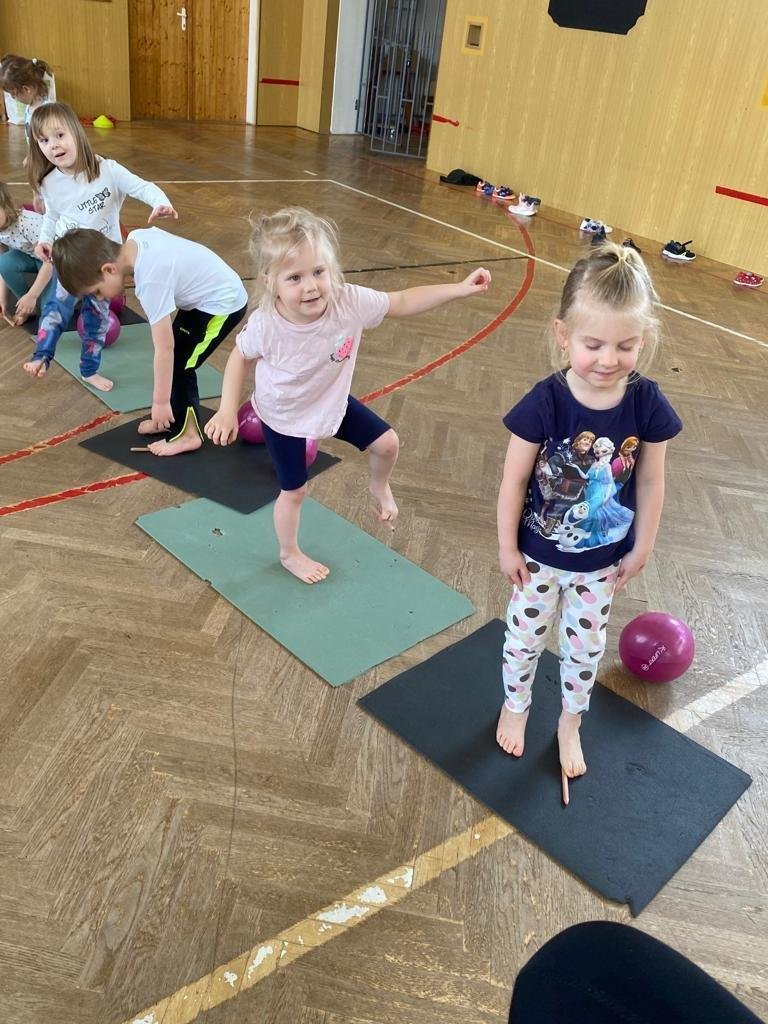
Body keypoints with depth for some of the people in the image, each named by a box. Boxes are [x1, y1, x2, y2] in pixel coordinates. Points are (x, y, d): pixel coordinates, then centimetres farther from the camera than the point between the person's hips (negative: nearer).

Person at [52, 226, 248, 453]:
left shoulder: (150, 281, -31)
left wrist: (161, 402, -22)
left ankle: (186, 432, 11)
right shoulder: (135, 237, -9)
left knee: (178, 365, -3)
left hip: (223, 304, -9)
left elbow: (164, 349, -29)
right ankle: (175, 417, 30)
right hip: (215, 290, 9)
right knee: (176, 358, 16)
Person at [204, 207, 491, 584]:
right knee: (294, 491, 12)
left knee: (387, 443, 5)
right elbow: (240, 357, -14)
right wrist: (227, 410, -19)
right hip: (284, 417, -3)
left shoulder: (349, 302, -31)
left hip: (332, 401, 3)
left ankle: (379, 487, 41)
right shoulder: (266, 325, -35)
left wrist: (461, 288, -25)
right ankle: (289, 554, 41)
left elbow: (403, 302, -20)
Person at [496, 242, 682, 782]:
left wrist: (641, 549, 2)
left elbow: (651, 481, -6)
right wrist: (507, 548, -9)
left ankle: (571, 723, 48)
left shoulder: (648, 404, -19)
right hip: (539, 556, -2)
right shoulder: (545, 403, -26)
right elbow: (515, 480, -16)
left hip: (602, 560, 2)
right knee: (525, 637, 20)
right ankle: (515, 705, 49)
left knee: (586, 647, 21)